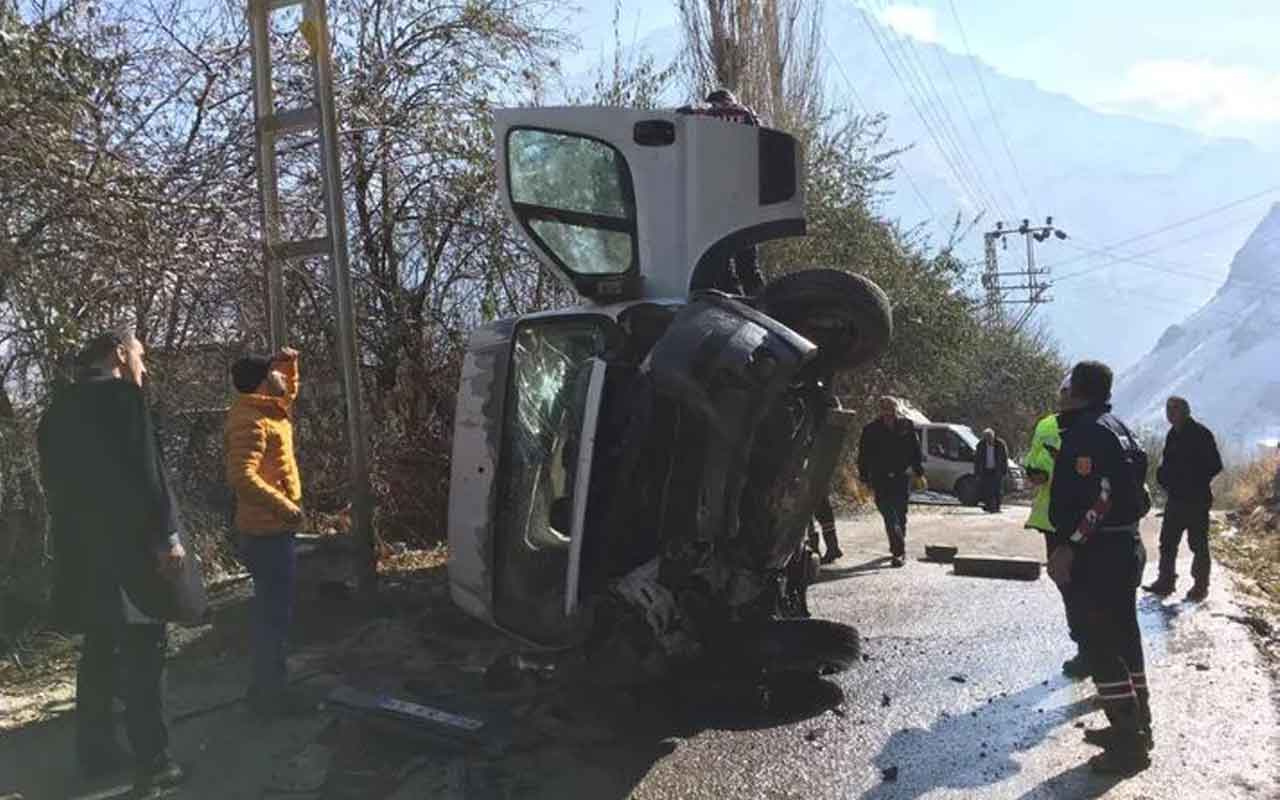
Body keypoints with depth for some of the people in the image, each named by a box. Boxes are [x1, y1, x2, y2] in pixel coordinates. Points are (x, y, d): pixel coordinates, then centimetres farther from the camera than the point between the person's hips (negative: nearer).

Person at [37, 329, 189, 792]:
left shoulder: (59, 405, 15)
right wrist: (167, 535, -13)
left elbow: (53, 477, 18)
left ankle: (95, 752, 23)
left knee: (99, 652, 16)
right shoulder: (121, 394, -9)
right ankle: (151, 763, -1)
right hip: (126, 547, -8)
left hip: (79, 548, 8)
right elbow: (145, 472, -16)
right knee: (141, 655, -4)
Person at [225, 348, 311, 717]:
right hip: (268, 532, -11)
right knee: (274, 612, -4)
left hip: (270, 530, 11)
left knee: (270, 609, 17)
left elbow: (289, 394, 33)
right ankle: (270, 694, 4)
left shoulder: (266, 412, 12)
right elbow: (242, 477, -29)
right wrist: (284, 506, -26)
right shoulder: (251, 422, -19)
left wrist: (290, 363, 15)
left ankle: (267, 686, 28)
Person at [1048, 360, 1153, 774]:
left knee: (1102, 647, -4)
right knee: (1124, 639, 18)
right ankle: (1135, 727, 28)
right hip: (1126, 546, 10)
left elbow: (1097, 498, -25)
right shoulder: (1118, 429, 15)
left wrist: (1069, 548, -24)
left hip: (1100, 553, -10)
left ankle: (1130, 745, 1)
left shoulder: (1087, 432, -16)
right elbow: (1138, 494, 18)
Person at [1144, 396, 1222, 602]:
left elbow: (1215, 466, -12)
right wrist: (1163, 477, 2)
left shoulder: (1200, 434, -11)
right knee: (1167, 541, 8)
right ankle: (1165, 581, 16)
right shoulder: (1173, 434, 11)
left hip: (1197, 500, -7)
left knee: (1198, 544, 2)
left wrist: (1194, 482, -13)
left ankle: (1200, 585, 11)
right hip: (1176, 498, 7)